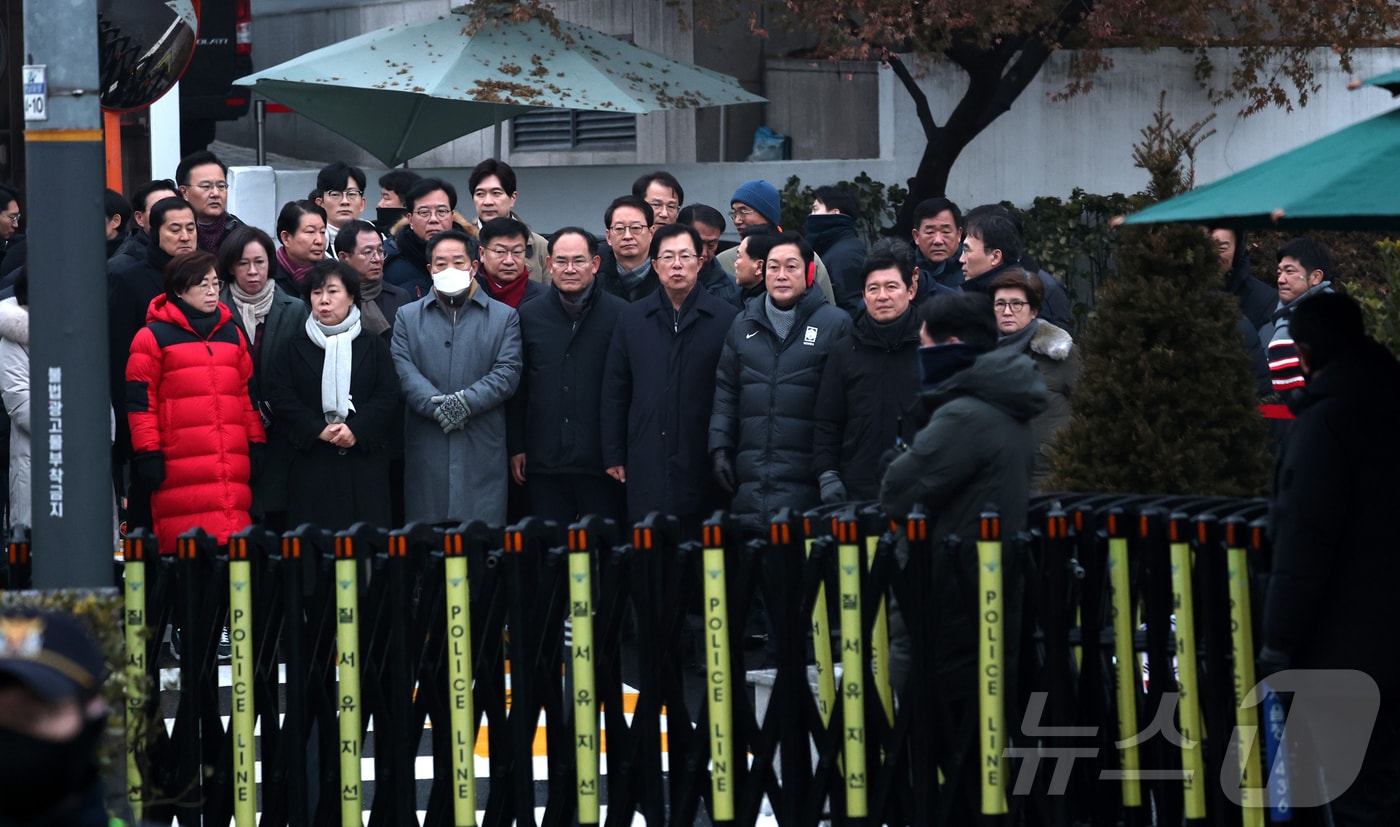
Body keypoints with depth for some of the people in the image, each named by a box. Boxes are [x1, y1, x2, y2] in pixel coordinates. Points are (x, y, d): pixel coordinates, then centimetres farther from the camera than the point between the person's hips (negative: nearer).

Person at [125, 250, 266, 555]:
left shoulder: (232, 334, 20)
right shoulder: (153, 337, 2)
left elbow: (248, 393, 24)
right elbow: (140, 401, 0)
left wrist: (256, 444, 17)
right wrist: (147, 454, -6)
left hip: (232, 463, 5)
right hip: (181, 468, -5)